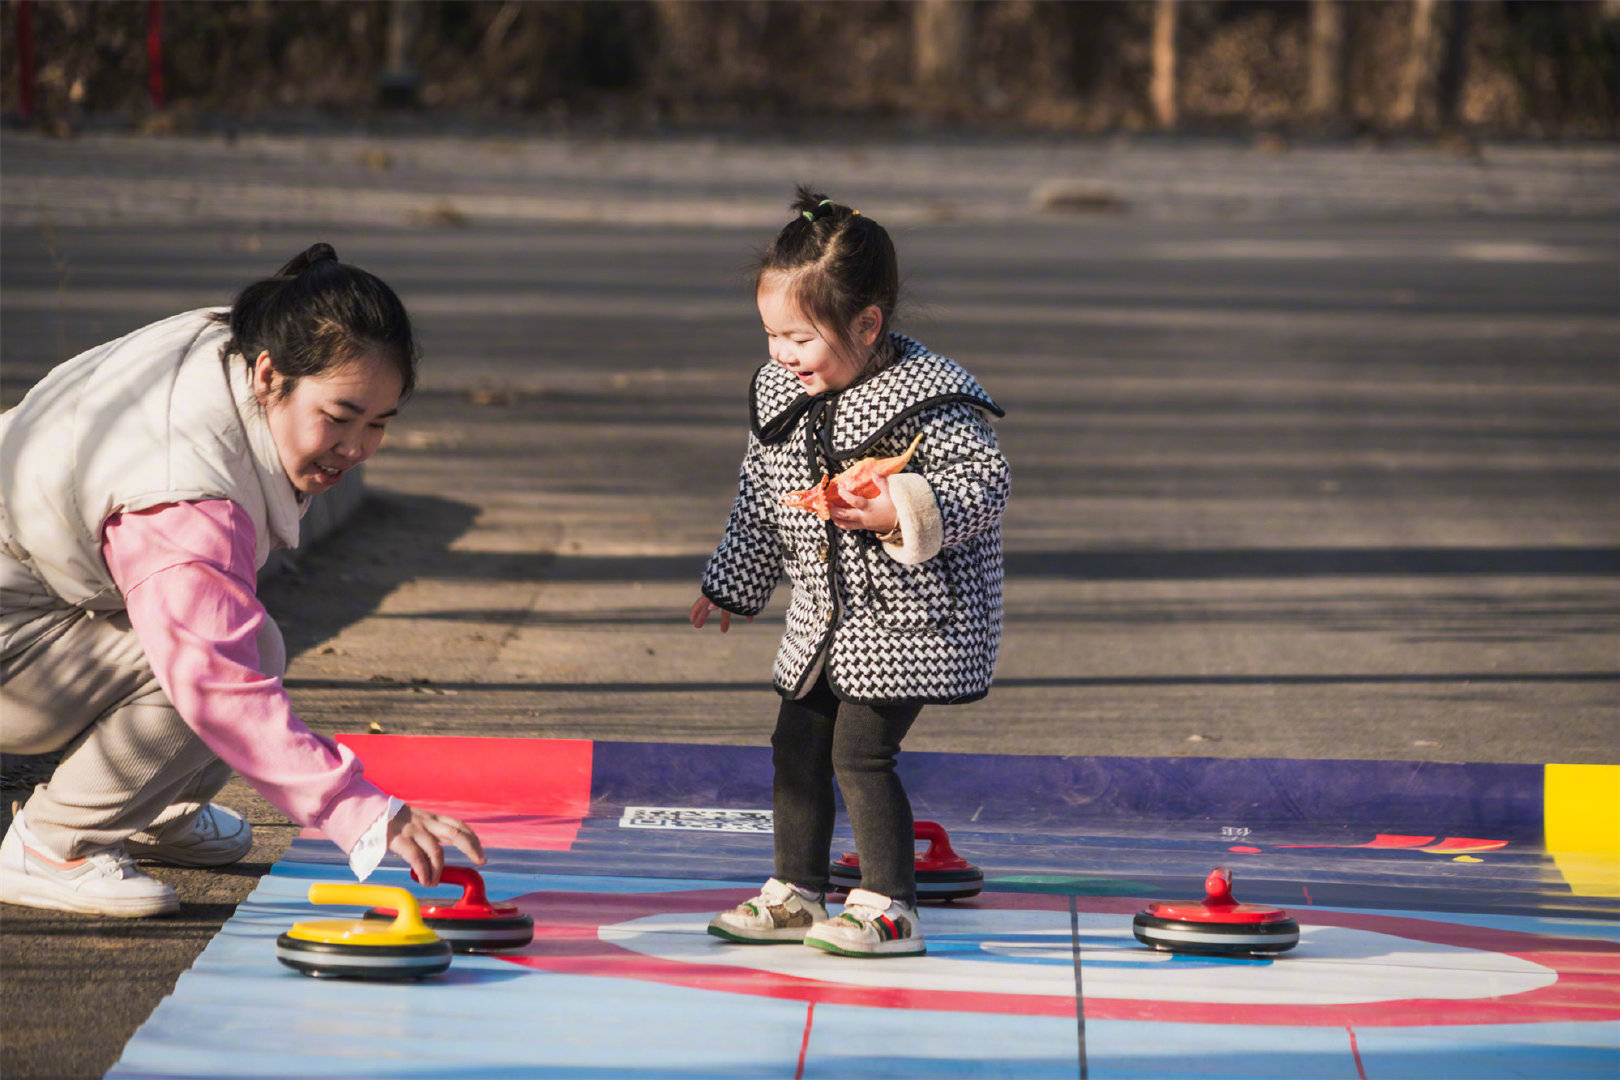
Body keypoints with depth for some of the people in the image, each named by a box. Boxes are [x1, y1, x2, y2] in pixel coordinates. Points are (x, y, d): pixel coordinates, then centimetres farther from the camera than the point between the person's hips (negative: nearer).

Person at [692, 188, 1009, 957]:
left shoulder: (927, 397, -19)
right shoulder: (777, 393, 4)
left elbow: (984, 483, -18)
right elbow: (760, 500, 17)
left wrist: (903, 512, -30)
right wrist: (731, 585, 23)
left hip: (907, 614, -8)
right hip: (822, 615, 8)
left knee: (861, 751, -12)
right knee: (796, 744, 12)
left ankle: (889, 908, -2)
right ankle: (796, 893, 26)